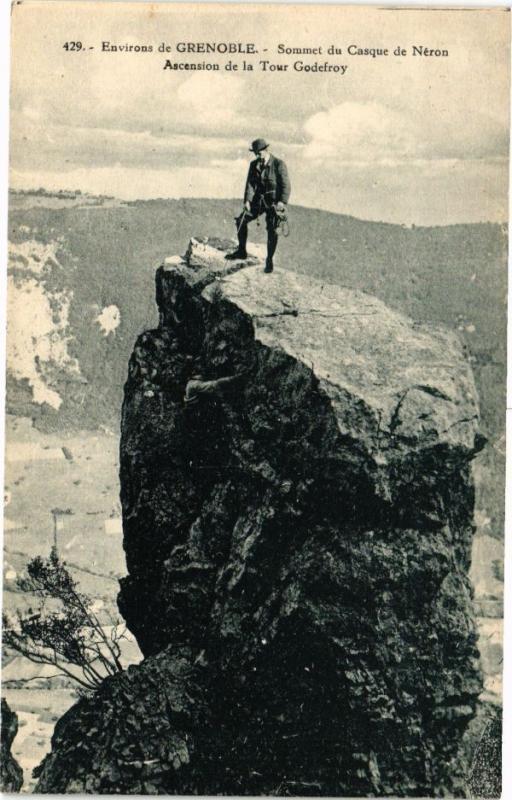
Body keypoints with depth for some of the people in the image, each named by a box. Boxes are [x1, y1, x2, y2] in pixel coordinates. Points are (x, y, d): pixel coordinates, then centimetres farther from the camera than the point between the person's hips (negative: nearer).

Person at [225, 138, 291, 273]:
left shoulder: (279, 164, -13)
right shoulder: (254, 165, 4)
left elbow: (285, 185, -16)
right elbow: (250, 183, 1)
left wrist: (282, 202, -29)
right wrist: (247, 200, -13)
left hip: (274, 202, -5)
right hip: (259, 200, 5)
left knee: (272, 229, -10)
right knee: (241, 220, -2)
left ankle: (269, 260, 3)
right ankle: (241, 251, 12)